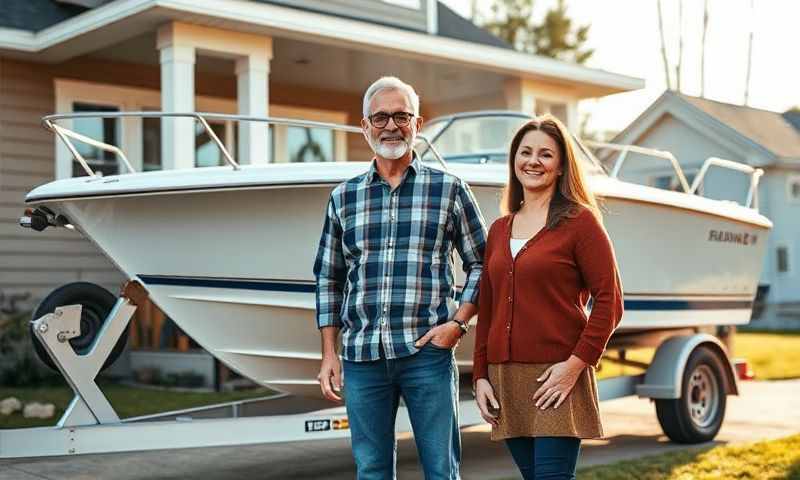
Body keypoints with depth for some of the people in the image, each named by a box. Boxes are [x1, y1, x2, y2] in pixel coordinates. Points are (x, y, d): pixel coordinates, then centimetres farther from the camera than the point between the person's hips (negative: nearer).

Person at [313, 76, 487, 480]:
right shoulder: (343, 198, 11)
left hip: (428, 353, -2)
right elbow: (328, 279, 15)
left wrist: (457, 323, -6)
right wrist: (328, 354, 9)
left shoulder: (449, 190, 5)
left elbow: (480, 264, 8)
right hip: (361, 356, 2)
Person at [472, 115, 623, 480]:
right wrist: (480, 376, 9)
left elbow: (609, 300, -7)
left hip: (556, 378, -5)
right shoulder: (499, 230, 15)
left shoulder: (579, 221, -2)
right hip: (505, 381, 6)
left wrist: (576, 364, -14)